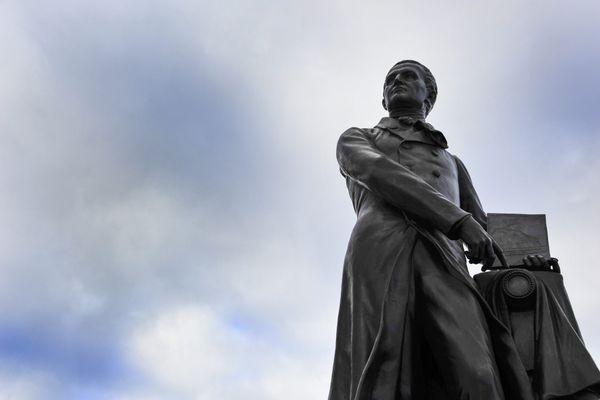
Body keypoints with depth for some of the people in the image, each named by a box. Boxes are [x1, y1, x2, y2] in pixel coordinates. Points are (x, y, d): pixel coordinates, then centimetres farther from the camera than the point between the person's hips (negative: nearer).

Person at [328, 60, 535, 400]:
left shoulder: (452, 164, 44)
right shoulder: (354, 142, 30)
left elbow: (485, 238, 33)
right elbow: (378, 172, 4)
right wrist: (460, 220, -10)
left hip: (442, 266, 3)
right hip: (379, 258, -2)